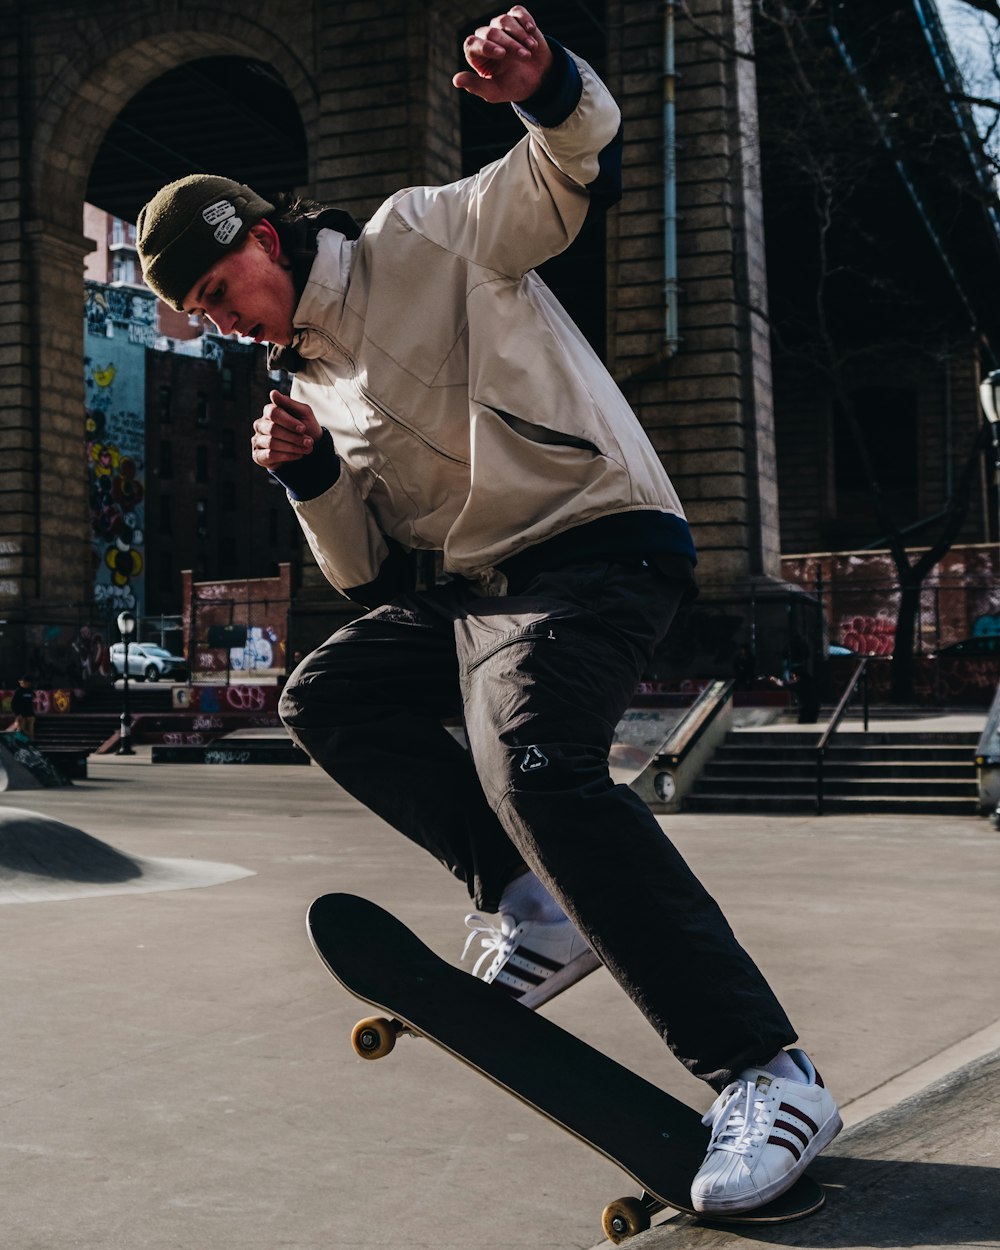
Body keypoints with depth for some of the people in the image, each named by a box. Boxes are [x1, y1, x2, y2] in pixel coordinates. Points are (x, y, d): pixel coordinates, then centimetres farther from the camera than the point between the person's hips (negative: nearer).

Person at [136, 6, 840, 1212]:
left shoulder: (426, 236, 0)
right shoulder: (313, 380, 19)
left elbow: (583, 165, -12)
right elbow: (368, 573, 17)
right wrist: (311, 476, -1)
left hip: (600, 537, -9)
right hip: (478, 586, 9)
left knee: (534, 761, -29)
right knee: (326, 695, 4)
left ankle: (765, 1074, -24)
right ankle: (528, 898, -3)